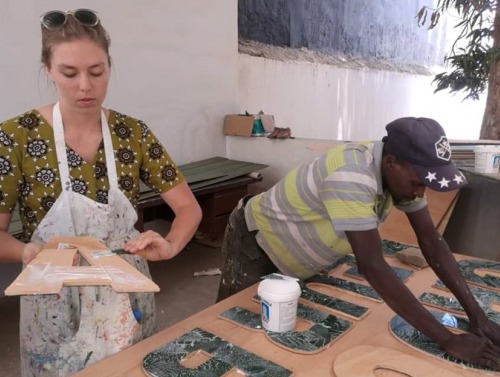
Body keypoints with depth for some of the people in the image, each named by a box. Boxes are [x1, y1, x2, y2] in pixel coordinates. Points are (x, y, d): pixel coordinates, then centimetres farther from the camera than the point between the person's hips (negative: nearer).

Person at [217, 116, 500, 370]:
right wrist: (448, 340, -37)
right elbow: (372, 266, -42)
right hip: (255, 240, -7)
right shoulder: (351, 178, -41)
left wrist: (475, 313, -15)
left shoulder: (403, 171, -14)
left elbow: (431, 240, -10)